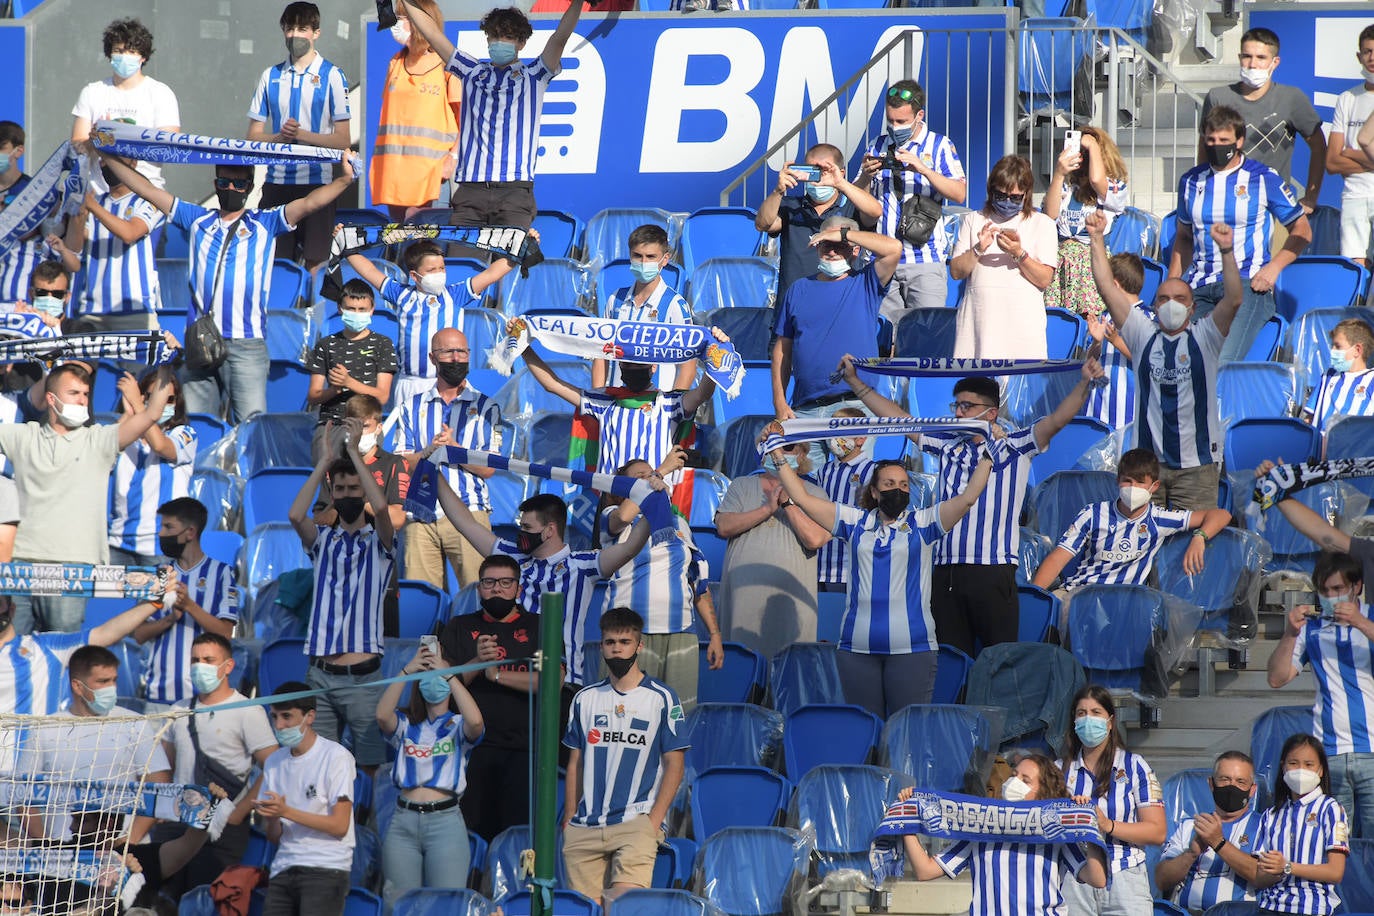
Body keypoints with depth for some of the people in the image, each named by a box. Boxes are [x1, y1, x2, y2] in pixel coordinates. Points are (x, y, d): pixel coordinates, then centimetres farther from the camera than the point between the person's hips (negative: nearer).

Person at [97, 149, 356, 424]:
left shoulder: (265, 224, 11)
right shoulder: (197, 220, 18)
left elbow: (309, 203, -1)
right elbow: (147, 190, 19)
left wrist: (344, 180, -15)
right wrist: (107, 157, 18)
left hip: (246, 346, -3)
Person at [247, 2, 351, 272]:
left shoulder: (332, 76, 1)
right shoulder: (271, 76, 11)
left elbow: (343, 140, -2)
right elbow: (254, 136, 10)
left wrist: (301, 135, -15)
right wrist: (280, 136, -10)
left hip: (316, 182, -3)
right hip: (277, 182, 3)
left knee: (315, 265, -5)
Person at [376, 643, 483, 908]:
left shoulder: (457, 726, 9)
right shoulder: (406, 724, 15)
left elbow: (475, 721, -15)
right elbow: (382, 715, -7)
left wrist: (448, 674, -12)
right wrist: (407, 671, -11)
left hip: (445, 819, -3)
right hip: (403, 820, 3)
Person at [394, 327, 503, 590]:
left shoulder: (486, 407, 9)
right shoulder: (413, 407, 16)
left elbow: (488, 469, 2)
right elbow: (401, 464, 7)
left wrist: (453, 448, -13)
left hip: (469, 512, -2)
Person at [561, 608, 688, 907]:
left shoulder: (661, 698, 5)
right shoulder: (585, 699, 15)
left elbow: (674, 764, 2)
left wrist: (654, 820, -8)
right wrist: (569, 818, 10)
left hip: (636, 823, -4)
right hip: (584, 827, 4)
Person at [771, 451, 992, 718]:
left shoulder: (922, 523, 7)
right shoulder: (856, 522, 12)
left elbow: (967, 499, -1)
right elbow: (802, 498, 13)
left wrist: (986, 459, -6)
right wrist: (779, 457, 11)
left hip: (912, 647, -2)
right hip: (858, 646, 2)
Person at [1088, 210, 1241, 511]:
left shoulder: (1204, 337, 4)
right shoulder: (1143, 335, 9)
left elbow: (1234, 300, -11)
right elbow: (1107, 289, 3)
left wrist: (1226, 250, -24)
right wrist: (1097, 239, -5)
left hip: (1197, 463, -2)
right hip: (1147, 461, 2)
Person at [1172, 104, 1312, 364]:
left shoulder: (1264, 179, 5)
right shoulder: (1191, 181, 17)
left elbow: (1301, 230, 9)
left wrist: (1272, 268, -6)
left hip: (1247, 284, -4)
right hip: (1198, 288, 4)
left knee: (1223, 362, -29)